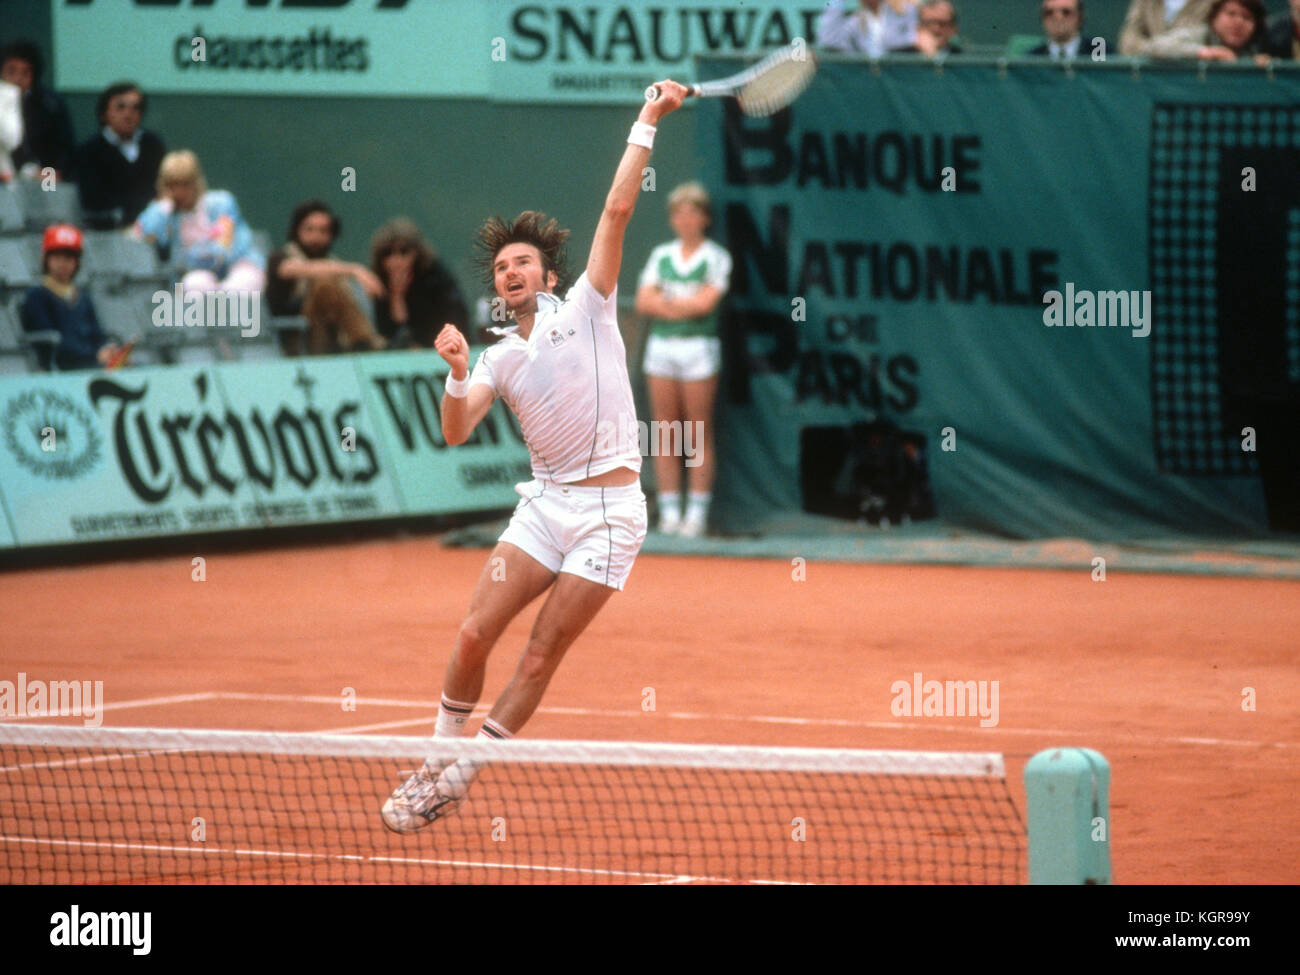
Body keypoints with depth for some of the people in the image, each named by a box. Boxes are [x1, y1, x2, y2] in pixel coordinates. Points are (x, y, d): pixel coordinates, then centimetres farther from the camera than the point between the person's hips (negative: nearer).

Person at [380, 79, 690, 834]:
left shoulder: (587, 310, 0)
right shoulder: (500, 358, 9)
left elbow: (617, 210, -6)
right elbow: (454, 433, -2)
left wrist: (647, 124, -10)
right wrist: (458, 375, -20)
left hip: (610, 509, -4)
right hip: (546, 504, 4)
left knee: (540, 659, -4)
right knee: (475, 634, -6)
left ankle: (461, 780, 5)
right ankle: (441, 762, 11)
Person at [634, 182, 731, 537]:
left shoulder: (716, 258, 1)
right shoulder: (661, 255, 11)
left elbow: (706, 302, -12)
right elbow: (644, 301, 0)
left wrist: (666, 301, -4)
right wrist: (687, 304, -11)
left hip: (699, 348, -4)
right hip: (661, 347, 4)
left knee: (699, 434, -3)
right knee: (664, 432, 2)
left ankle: (697, 514, 0)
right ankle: (669, 513, 6)